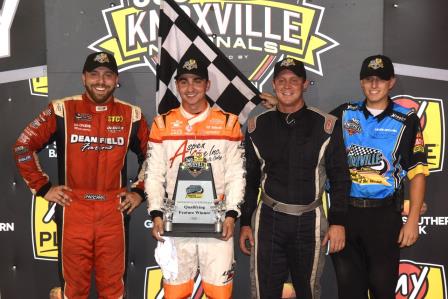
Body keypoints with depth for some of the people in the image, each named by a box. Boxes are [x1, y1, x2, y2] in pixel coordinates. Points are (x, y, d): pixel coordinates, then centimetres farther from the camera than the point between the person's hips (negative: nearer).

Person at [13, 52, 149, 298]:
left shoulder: (131, 115, 4)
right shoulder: (61, 110, -1)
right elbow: (23, 147, 3)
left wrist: (139, 191, 6)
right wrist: (43, 187, 0)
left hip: (113, 212, 1)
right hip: (73, 211, -1)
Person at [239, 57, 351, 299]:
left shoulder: (326, 126, -2)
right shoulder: (258, 126, 3)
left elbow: (340, 178, 1)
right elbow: (249, 179, 8)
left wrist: (338, 222, -4)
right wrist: (245, 223, 6)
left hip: (310, 221, -1)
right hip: (268, 220, 1)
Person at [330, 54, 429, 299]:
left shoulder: (407, 121, -1)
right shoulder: (344, 114, 5)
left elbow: (417, 173, -2)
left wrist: (412, 221, -7)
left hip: (383, 214, -2)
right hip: (344, 210, 2)